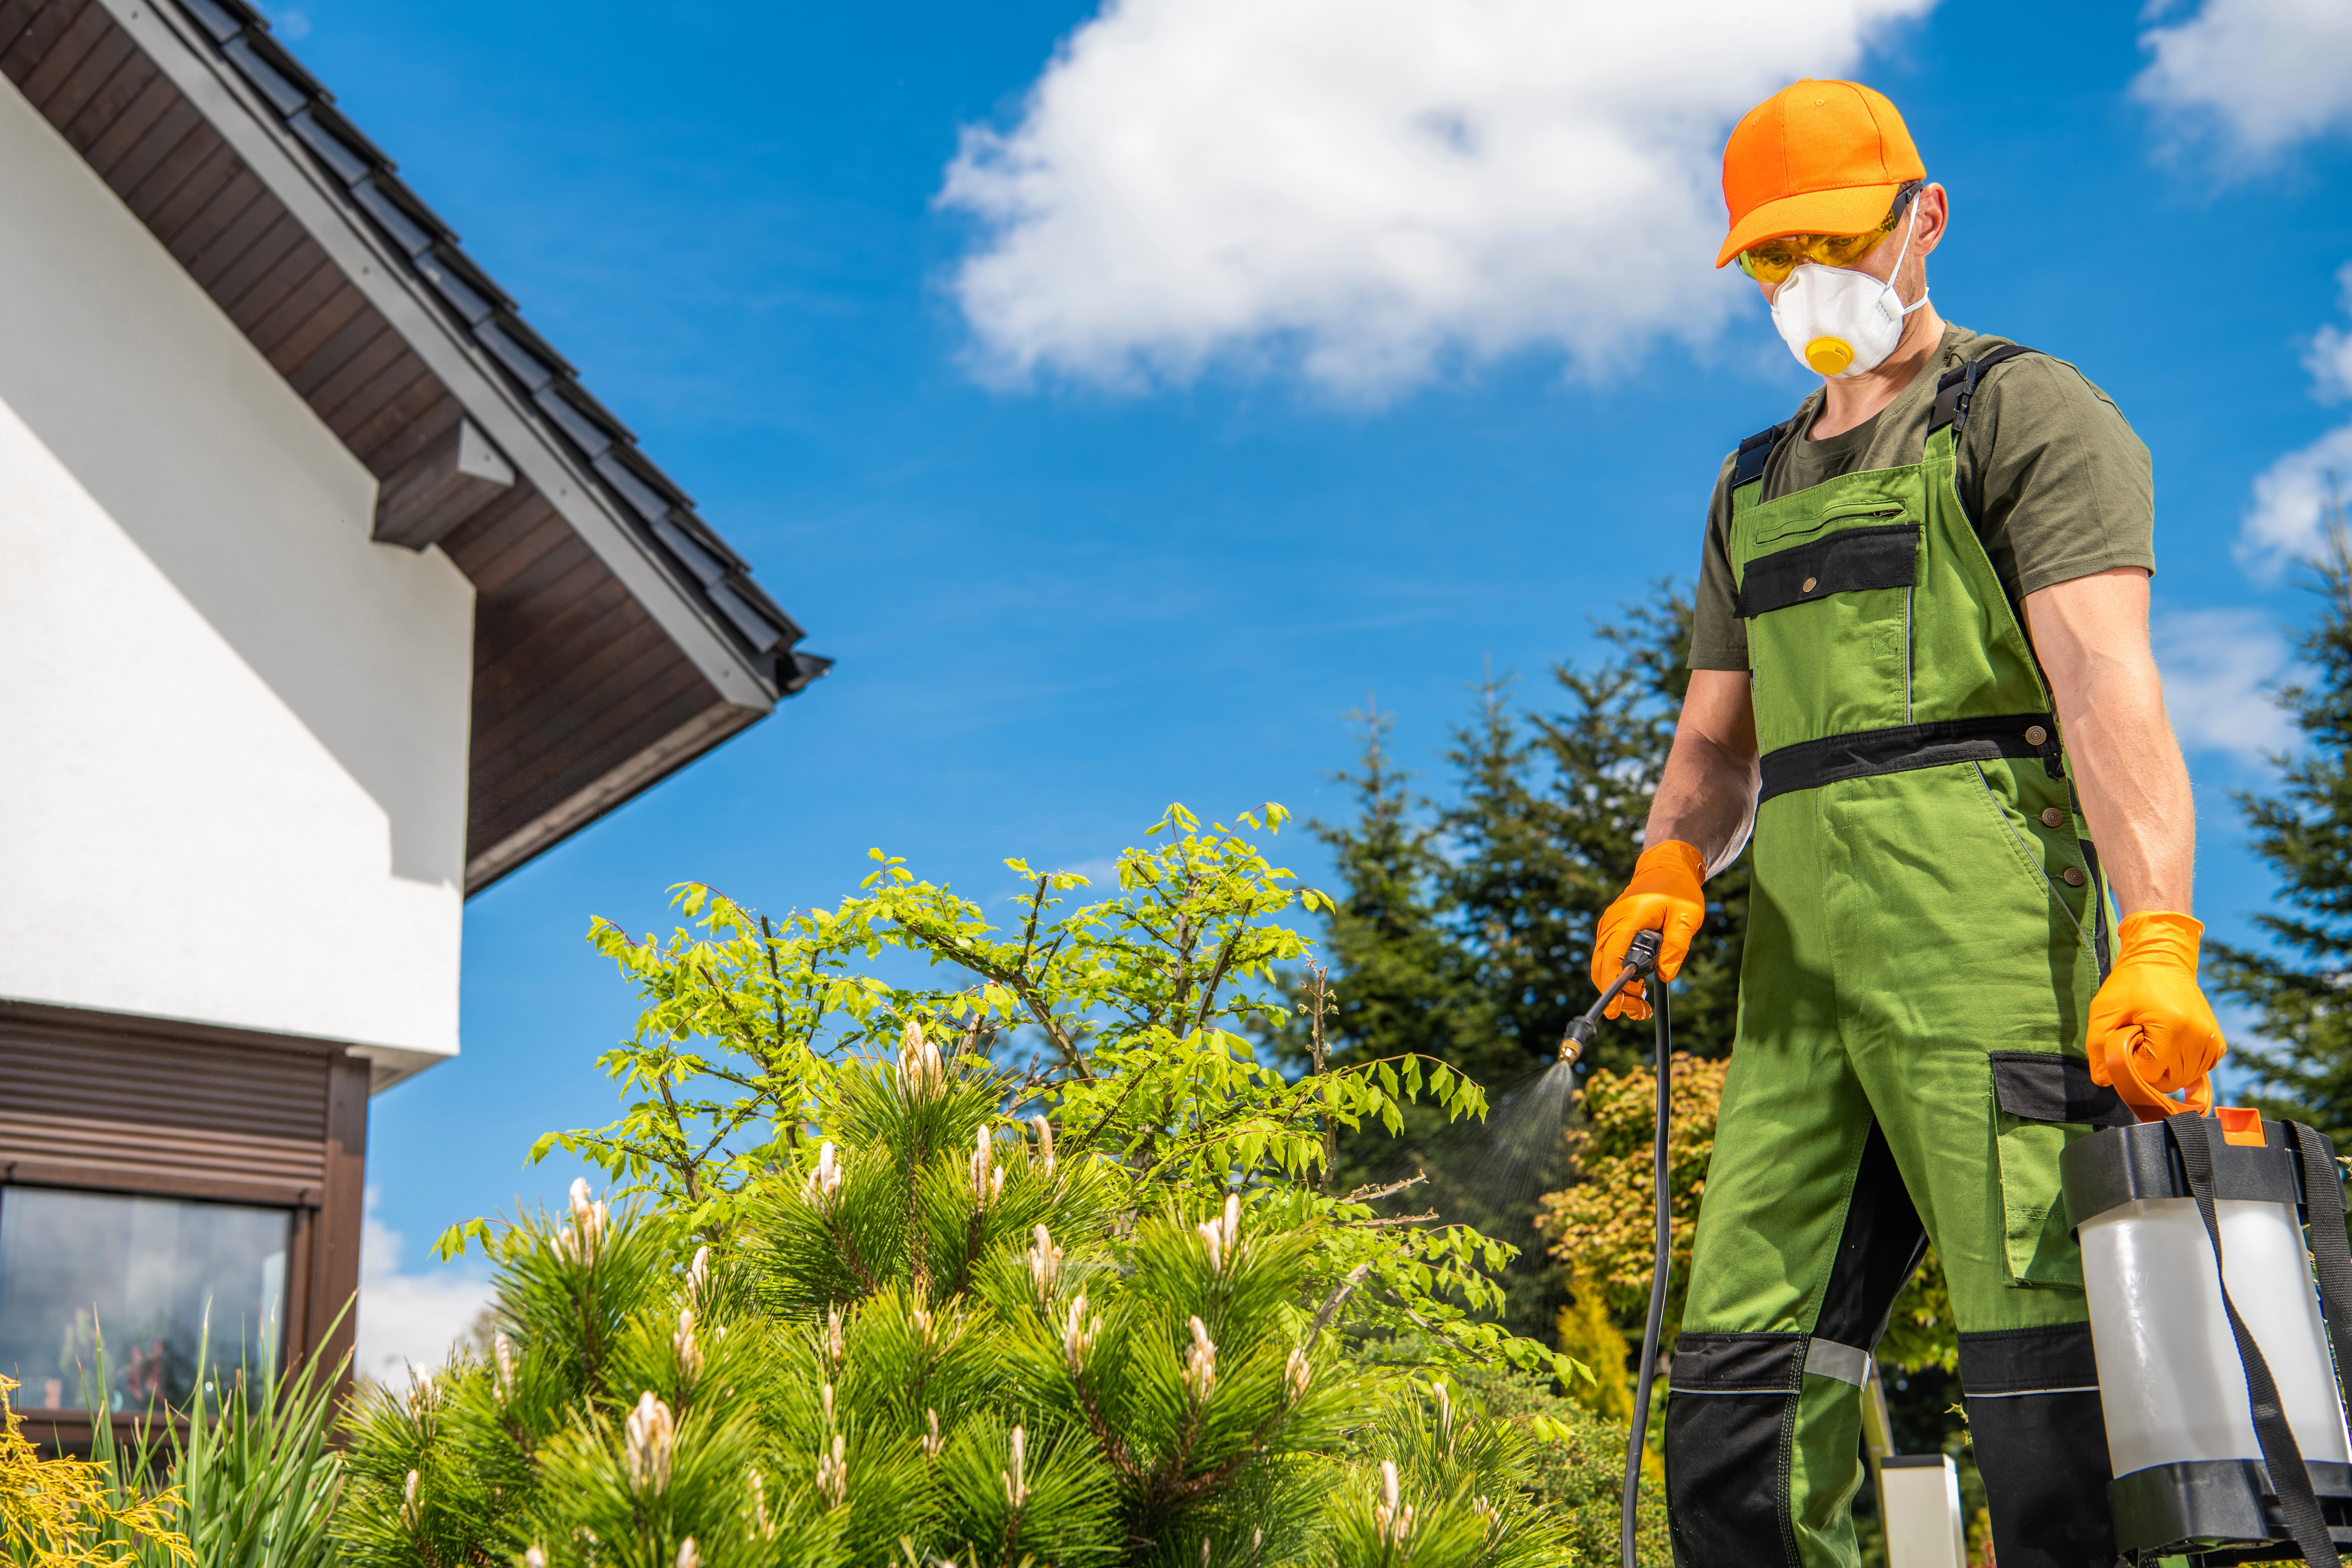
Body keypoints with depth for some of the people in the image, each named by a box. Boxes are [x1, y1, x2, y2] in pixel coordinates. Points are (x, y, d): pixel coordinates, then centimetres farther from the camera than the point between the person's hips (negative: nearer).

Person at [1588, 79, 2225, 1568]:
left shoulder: (2023, 410, 6)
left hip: (1974, 897, -6)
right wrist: (1667, 871, 1)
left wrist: (2156, 940, -24)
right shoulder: (1755, 487, 27)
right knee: (1740, 1380, 0)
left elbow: (2106, 678, -9)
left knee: (2042, 1349, -15)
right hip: (1801, 938, 7)